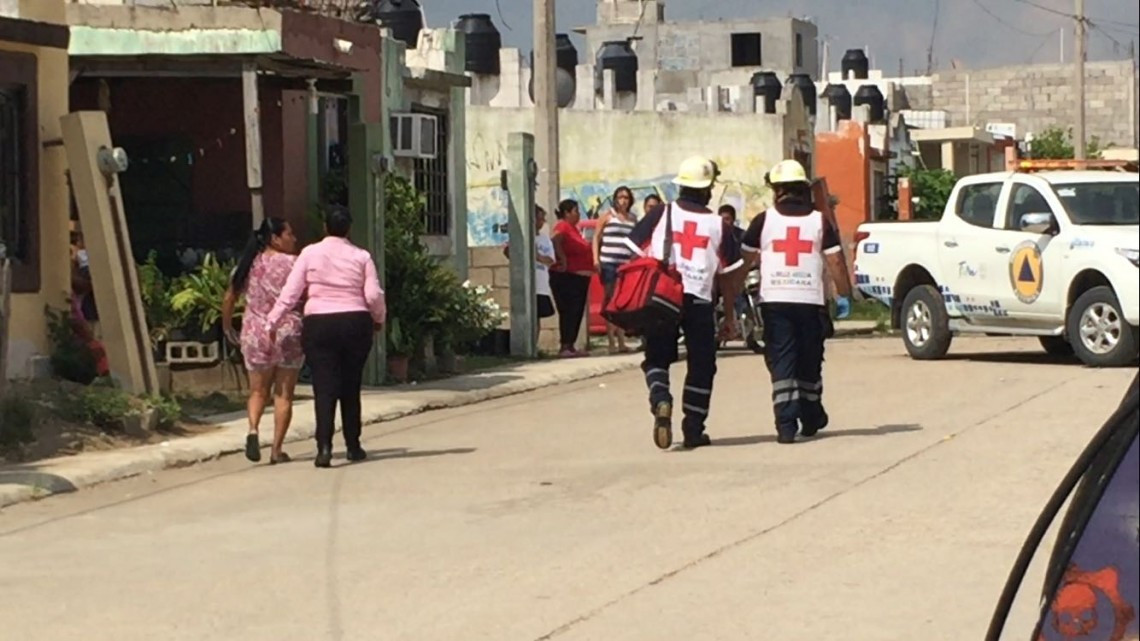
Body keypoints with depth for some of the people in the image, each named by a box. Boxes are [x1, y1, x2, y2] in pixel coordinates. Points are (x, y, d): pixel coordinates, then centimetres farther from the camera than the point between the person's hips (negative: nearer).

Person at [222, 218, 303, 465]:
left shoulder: (248, 266, 6)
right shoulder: (292, 264, -6)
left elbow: (229, 299, 11)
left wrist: (227, 327, 24)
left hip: (255, 334, 3)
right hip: (288, 333, -3)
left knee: (258, 391, 14)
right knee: (283, 394, 6)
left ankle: (253, 429, -13)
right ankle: (276, 449, 3)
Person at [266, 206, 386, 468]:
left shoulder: (310, 253, 1)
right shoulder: (361, 257, 2)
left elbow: (290, 293, -2)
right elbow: (374, 295, -1)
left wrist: (273, 321, 4)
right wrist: (379, 319, 17)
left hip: (319, 324, -1)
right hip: (356, 323, 1)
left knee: (324, 388, -4)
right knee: (351, 388, 13)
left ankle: (324, 447, -18)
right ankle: (353, 446, 18)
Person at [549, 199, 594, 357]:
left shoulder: (574, 228, 18)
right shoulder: (563, 226, -10)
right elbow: (555, 239, -30)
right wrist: (562, 259, -27)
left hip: (579, 276, 10)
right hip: (566, 276, -10)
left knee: (577, 312, 10)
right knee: (568, 311, -11)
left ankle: (571, 346, 14)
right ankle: (565, 347, -11)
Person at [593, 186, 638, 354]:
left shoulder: (633, 219, 12)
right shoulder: (608, 216, 3)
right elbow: (596, 237, 3)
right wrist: (595, 258, -6)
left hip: (626, 264, 3)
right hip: (608, 263, -3)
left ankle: (621, 342, 11)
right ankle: (611, 342, -1)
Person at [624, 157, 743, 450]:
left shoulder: (660, 214, 2)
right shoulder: (718, 225, 5)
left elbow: (635, 255, -2)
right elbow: (728, 275, 10)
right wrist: (729, 314, 20)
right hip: (699, 301, 0)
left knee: (656, 358, 13)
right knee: (701, 365, 13)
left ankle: (661, 401, -15)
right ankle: (693, 429, 14)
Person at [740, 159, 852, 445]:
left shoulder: (763, 220, 1)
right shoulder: (820, 221, 3)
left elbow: (745, 260, 5)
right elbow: (836, 262, 0)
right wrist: (844, 295, 8)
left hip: (774, 301, -1)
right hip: (811, 301, 1)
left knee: (781, 363, -1)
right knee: (809, 363, 15)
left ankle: (786, 423, -13)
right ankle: (810, 419, 26)